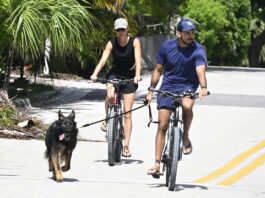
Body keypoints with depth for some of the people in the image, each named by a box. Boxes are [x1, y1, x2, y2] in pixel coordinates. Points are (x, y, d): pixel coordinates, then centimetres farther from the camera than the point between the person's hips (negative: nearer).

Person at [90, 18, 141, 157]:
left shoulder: (134, 41, -13)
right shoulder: (111, 43, -11)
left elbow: (138, 59, -24)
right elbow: (103, 60, -22)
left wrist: (137, 75, -42)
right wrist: (95, 74, -39)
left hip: (129, 77, -1)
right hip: (114, 74, 1)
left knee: (127, 113, -4)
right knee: (110, 96, -33)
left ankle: (126, 147, -1)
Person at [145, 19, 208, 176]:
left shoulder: (198, 49, -12)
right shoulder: (167, 46, -3)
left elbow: (200, 70, -26)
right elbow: (158, 70, 8)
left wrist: (203, 87, -44)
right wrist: (151, 91, 6)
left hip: (187, 86, -2)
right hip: (168, 86, 2)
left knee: (187, 105, -37)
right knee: (162, 126, -5)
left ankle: (186, 138, -11)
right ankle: (157, 164, -1)